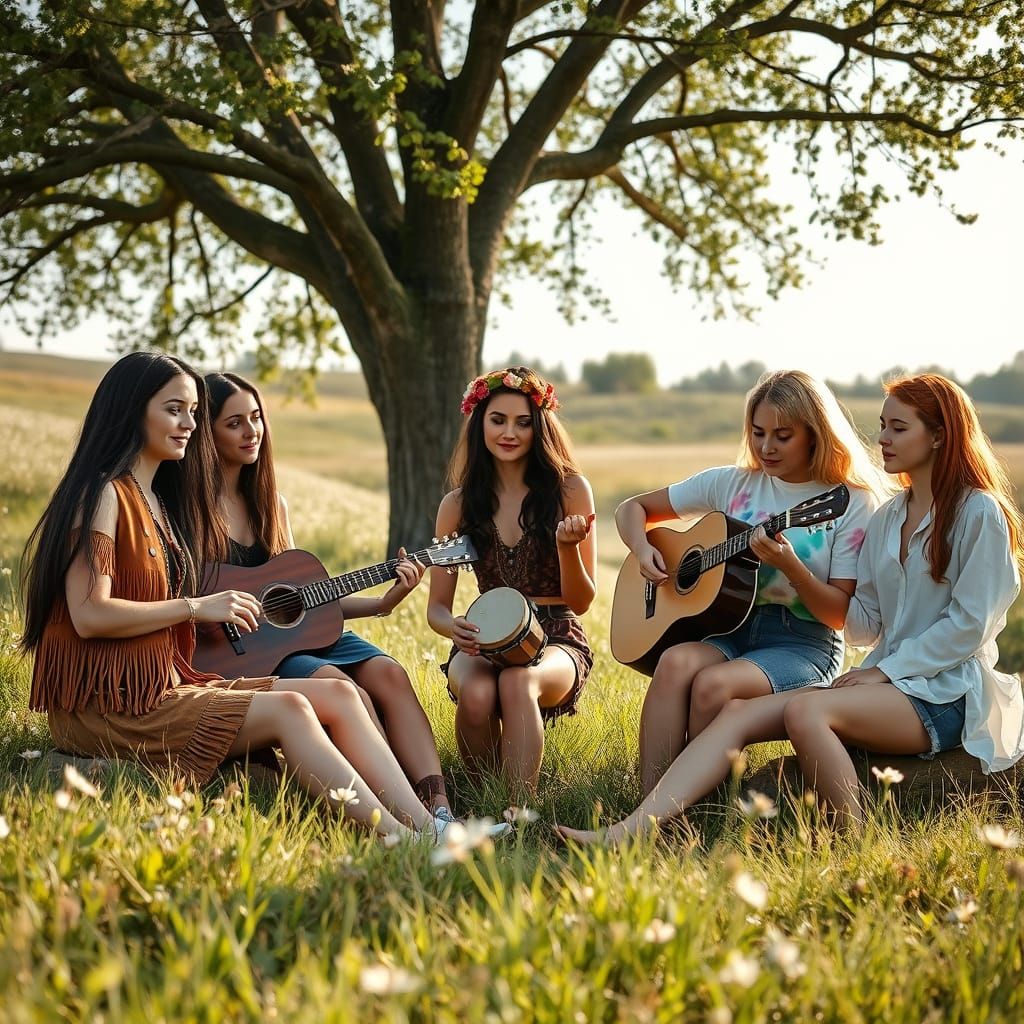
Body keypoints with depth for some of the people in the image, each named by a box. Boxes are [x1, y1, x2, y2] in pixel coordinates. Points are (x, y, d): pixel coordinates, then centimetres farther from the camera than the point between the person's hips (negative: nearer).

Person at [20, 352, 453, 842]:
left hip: (165, 686, 8)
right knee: (287, 709, -24)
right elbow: (88, 614, -20)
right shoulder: (104, 494, -10)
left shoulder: (158, 499, 19)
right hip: (108, 706, -8)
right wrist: (196, 607, -17)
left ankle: (430, 828, -21)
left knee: (337, 694, -9)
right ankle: (401, 840, -25)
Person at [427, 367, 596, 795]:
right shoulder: (458, 504, 6)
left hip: (555, 641, -1)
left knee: (517, 681, -37)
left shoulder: (569, 489, 1)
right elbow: (437, 607, 7)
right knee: (476, 693, -34)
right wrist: (454, 627, -17)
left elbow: (581, 602, 1)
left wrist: (568, 546, -20)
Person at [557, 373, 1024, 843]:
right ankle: (627, 835, -27)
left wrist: (886, 670, -12)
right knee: (739, 712, -15)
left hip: (948, 694, -7)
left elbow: (970, 624, -10)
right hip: (889, 679, 7)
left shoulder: (978, 513, -4)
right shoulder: (887, 517, 17)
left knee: (805, 709, -33)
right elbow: (864, 623, 14)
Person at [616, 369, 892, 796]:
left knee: (714, 682, -34)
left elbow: (840, 615, -5)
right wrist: (643, 549, -5)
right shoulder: (732, 483, 8)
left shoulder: (854, 502, -2)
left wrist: (790, 566, -22)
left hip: (804, 644, -3)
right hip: (729, 628, 3)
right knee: (675, 662, -32)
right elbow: (632, 509, 17)